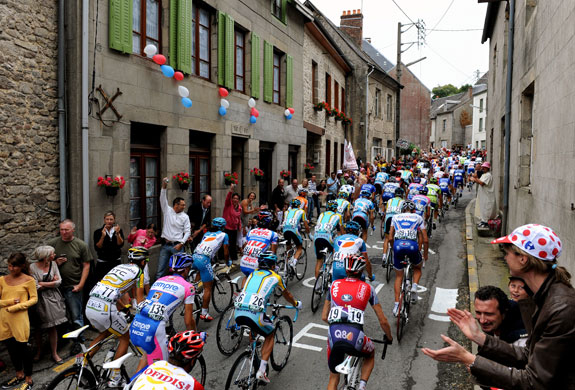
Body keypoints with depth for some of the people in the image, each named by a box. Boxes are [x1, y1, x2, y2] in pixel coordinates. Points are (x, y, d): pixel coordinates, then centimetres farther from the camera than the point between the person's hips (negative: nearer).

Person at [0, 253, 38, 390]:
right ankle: (19, 375, 36)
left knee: (22, 347, 3)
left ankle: (28, 379, 17)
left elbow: (34, 299, -5)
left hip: (19, 319, -4)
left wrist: (16, 307, -15)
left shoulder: (28, 280, -6)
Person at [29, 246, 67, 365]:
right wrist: (52, 282, -9)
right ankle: (39, 352, 34)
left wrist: (42, 283, -11)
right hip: (40, 300, -3)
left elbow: (59, 282, -5)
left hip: (53, 298, 3)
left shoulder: (53, 264, -1)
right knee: (38, 329, 11)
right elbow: (36, 288, -16)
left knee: (53, 328, 7)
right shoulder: (33, 267, -14)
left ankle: (54, 354, 19)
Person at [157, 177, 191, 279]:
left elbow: (187, 232, -1)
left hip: (177, 246, -1)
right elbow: (163, 199, -8)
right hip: (165, 245, 1)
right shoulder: (167, 210, 4)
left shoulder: (185, 216, 2)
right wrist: (164, 187, -22)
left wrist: (181, 244, -12)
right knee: (160, 269, 4)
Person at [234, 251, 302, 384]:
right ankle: (261, 371, 12)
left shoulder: (252, 274, 25)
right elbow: (287, 295, 31)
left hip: (238, 313, 5)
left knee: (253, 328, 37)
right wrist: (296, 304, 52)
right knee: (270, 335, 22)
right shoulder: (275, 277, 14)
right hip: (254, 314, -5)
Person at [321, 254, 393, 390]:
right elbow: (383, 321, 14)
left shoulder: (335, 285, 16)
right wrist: (389, 337, 33)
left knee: (333, 378, 25)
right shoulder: (367, 288, 12)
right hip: (355, 337, -1)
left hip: (334, 336, 1)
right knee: (370, 355, 35)